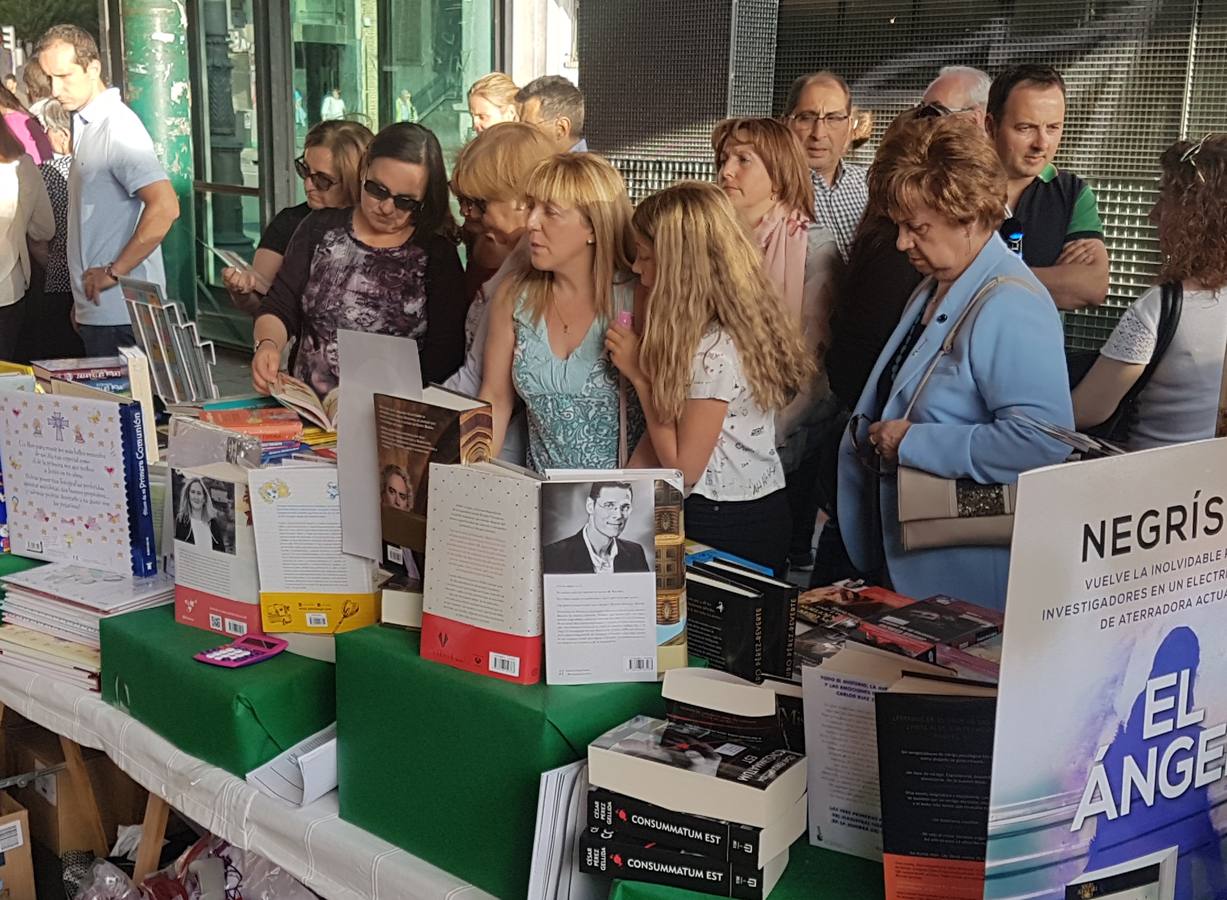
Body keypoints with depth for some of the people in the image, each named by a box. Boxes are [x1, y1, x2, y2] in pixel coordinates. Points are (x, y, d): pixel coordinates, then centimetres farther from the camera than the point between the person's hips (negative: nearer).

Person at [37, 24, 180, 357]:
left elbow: (165, 207, -26)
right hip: (96, 308, 9)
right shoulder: (85, 125, 15)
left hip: (119, 313, -9)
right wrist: (81, 300, 16)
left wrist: (114, 272, -19)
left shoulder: (118, 128, -14)